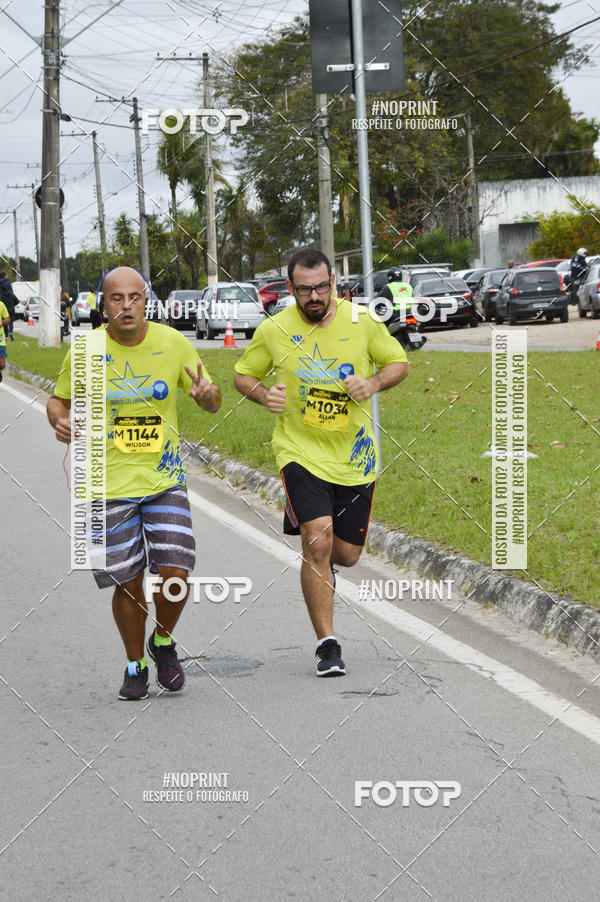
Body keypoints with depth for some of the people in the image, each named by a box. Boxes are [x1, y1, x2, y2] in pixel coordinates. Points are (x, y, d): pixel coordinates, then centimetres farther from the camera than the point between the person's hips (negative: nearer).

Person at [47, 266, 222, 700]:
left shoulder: (174, 344, -3)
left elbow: (212, 403, 7)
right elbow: (59, 400, 9)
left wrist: (208, 394, -18)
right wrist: (60, 421, -14)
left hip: (165, 480, 1)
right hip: (109, 484, 0)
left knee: (176, 574, -10)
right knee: (128, 583, 3)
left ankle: (163, 641, 20)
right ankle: (136, 664, 26)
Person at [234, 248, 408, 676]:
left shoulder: (361, 321, -4)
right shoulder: (273, 331, -5)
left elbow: (398, 363, 8)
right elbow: (243, 375, 9)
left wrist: (373, 384, -13)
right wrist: (264, 395, -12)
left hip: (354, 456, 2)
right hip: (300, 452, -2)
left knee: (346, 553, 7)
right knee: (318, 538, -19)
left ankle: (319, 564, 47)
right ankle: (327, 644, -10)